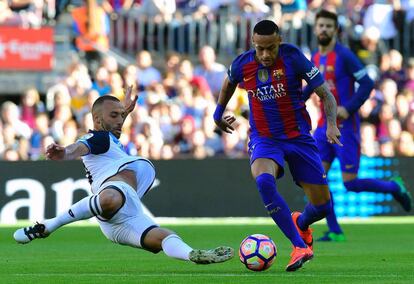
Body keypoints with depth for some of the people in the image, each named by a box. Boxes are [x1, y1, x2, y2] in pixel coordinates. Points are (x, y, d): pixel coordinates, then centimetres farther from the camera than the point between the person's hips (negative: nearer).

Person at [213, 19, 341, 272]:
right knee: (264, 181, -34)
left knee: (322, 205, 1)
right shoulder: (242, 65, -8)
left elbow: (326, 94, -11)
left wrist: (331, 124, -28)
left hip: (298, 136, 0)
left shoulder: (293, 57, -15)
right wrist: (219, 114, 29)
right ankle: (300, 246, -29)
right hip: (264, 138, 0)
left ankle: (300, 223, 41)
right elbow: (229, 83, 18)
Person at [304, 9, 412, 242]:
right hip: (325, 127, 7)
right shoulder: (316, 58, 10)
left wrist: (348, 108, -23)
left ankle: (393, 187, 20)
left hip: (346, 128, -7)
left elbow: (367, 84, -15)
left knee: (351, 184, -7)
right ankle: (335, 231, -1)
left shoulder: (344, 55, -11)